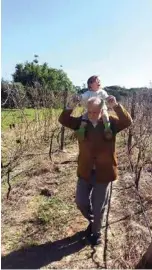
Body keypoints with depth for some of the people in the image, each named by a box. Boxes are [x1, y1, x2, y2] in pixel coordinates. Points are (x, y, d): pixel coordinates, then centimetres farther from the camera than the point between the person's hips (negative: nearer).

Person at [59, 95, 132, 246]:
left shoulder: (110, 122, -7)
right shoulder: (81, 122, -4)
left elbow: (127, 122, -20)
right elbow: (63, 120, -7)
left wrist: (116, 106, -33)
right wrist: (71, 107, -24)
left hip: (103, 173, -2)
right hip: (85, 172, 2)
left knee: (99, 207, 13)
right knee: (81, 202, 13)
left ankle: (96, 232, 41)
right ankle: (92, 220, 46)